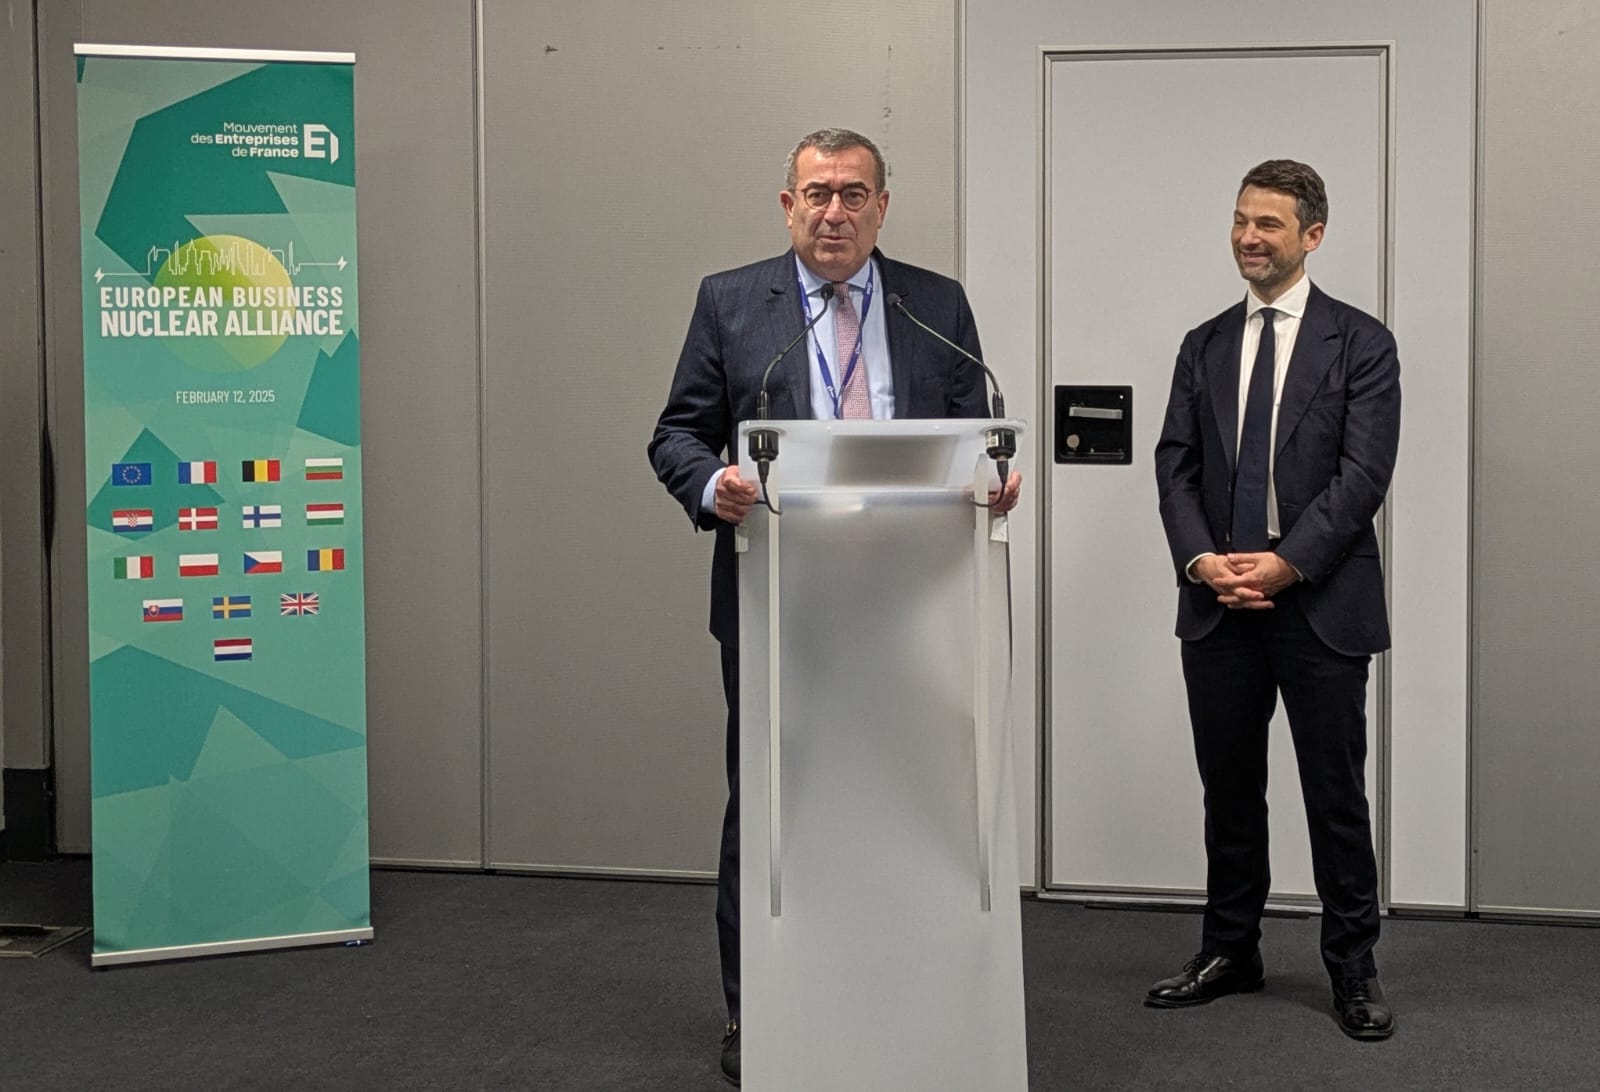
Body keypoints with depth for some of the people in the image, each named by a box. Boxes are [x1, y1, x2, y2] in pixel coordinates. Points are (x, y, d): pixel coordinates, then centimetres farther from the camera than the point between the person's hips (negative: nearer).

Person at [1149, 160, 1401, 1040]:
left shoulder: (1360, 342, 0)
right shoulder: (1204, 346, 12)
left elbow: (1363, 473, -9)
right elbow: (1175, 465, 6)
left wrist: (1286, 562, -17)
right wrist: (1201, 558, -10)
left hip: (1321, 601, -4)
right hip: (1218, 603, 4)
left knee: (1335, 793, 2)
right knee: (1228, 789, 11)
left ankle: (1353, 968, 13)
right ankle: (1229, 953, 23)